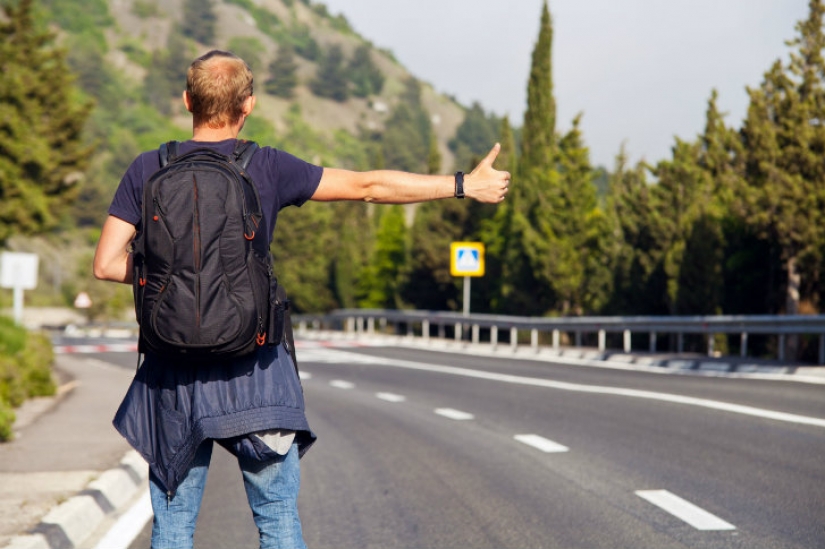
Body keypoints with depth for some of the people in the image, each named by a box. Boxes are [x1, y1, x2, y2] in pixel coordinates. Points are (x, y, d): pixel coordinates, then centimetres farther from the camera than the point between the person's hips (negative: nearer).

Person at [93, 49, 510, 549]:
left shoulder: (149, 169, -1)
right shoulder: (267, 167, -5)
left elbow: (107, 264, -3)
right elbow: (369, 186, -1)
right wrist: (465, 185, 7)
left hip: (175, 376, 2)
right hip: (253, 371, -1)